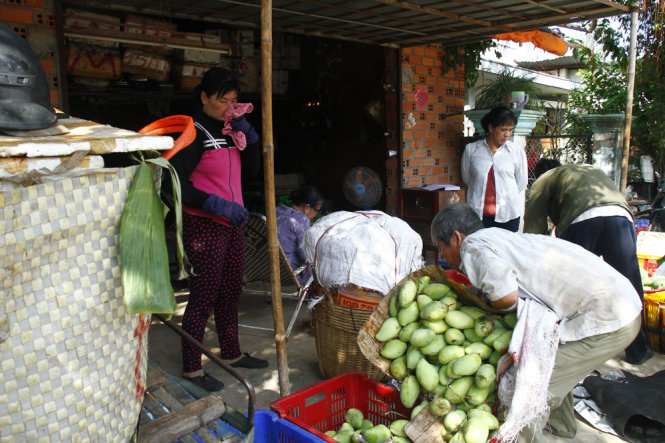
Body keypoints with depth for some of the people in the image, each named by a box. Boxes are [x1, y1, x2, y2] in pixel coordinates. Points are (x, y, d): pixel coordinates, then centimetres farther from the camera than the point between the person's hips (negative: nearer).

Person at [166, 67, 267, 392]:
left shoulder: (230, 131, 14)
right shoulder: (192, 133, -11)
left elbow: (252, 169, 13)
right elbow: (176, 185, -18)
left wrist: (248, 134, 0)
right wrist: (218, 204, -25)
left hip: (231, 223, 8)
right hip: (203, 226, -8)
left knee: (231, 292, 16)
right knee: (204, 296, -3)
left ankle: (232, 354, 31)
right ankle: (191, 368, 12)